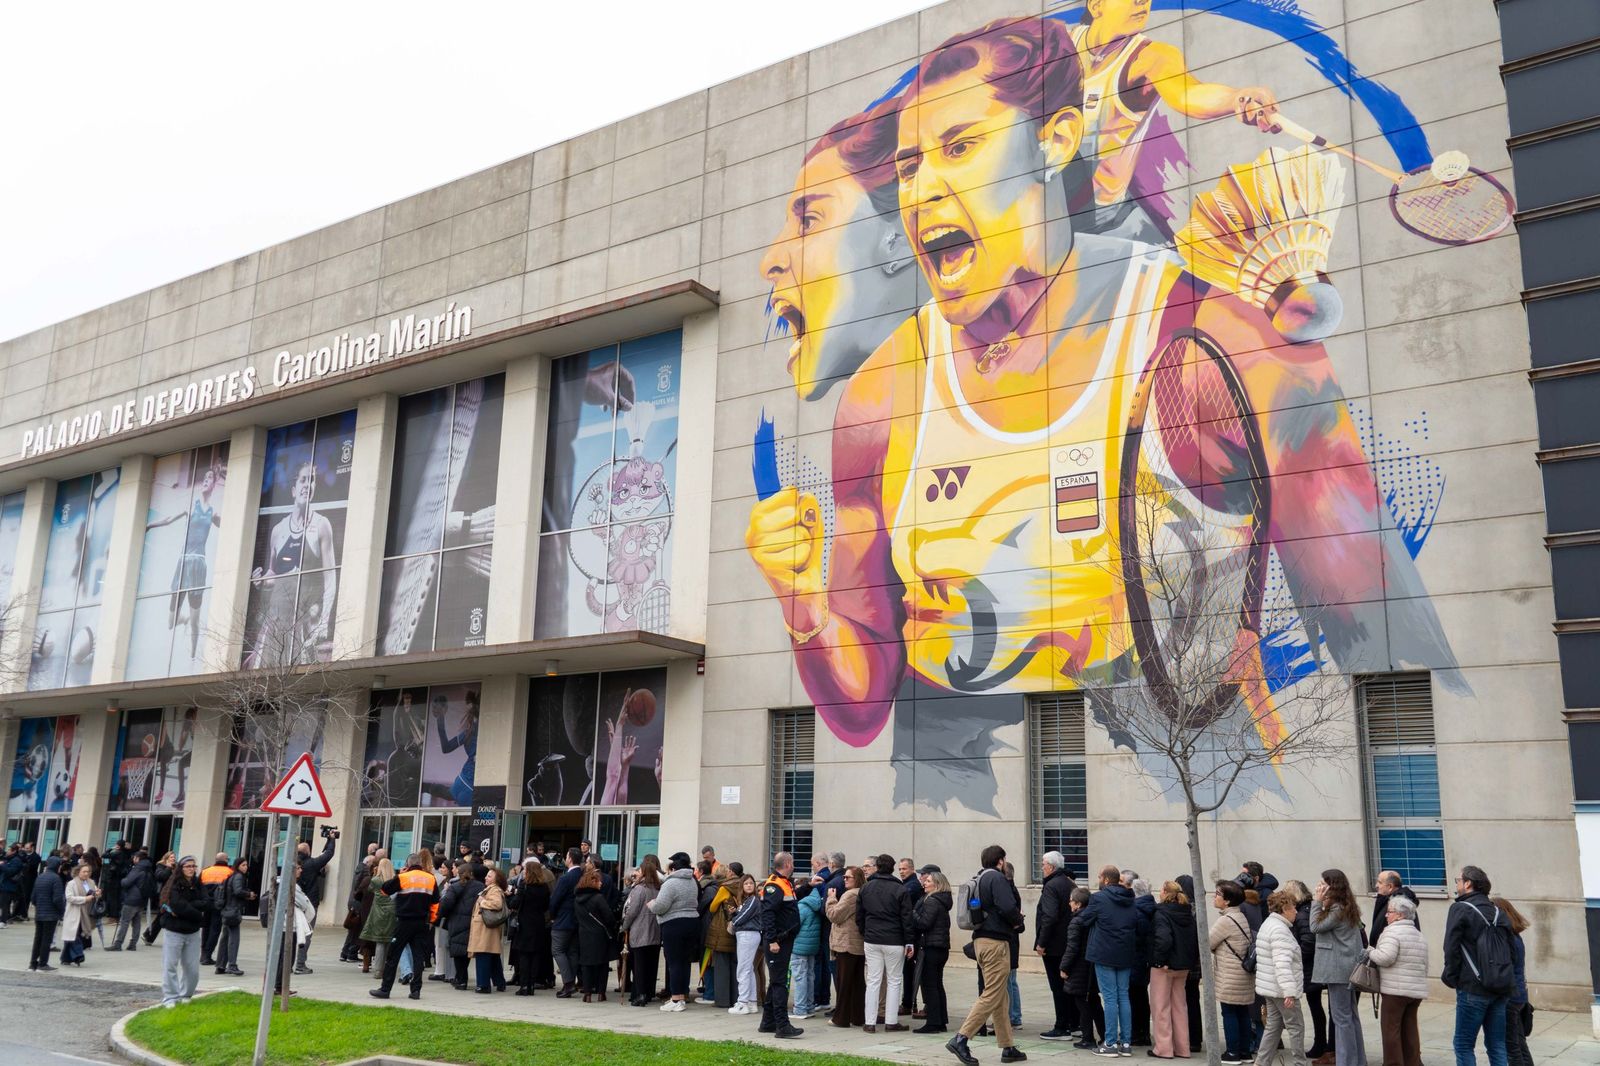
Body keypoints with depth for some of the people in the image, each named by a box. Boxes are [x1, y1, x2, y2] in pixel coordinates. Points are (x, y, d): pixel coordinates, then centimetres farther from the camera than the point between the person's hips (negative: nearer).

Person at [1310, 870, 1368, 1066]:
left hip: (1338, 969, -10)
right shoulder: (1347, 907, 13)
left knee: (1341, 1017, -5)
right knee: (1350, 1016, 15)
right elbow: (1324, 926, 13)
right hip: (1347, 967, 10)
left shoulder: (1337, 909, -17)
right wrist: (1320, 903, 6)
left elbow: (1316, 926, -12)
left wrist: (1317, 901, -8)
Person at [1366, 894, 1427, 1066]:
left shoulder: (1392, 932, -12)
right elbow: (1425, 965, 21)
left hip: (1395, 989, -8)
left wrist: (1370, 952, -5)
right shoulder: (1419, 935, 16)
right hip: (1417, 990, 8)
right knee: (1410, 1029, 14)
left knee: (1391, 1029, -1)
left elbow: (1385, 957, -22)